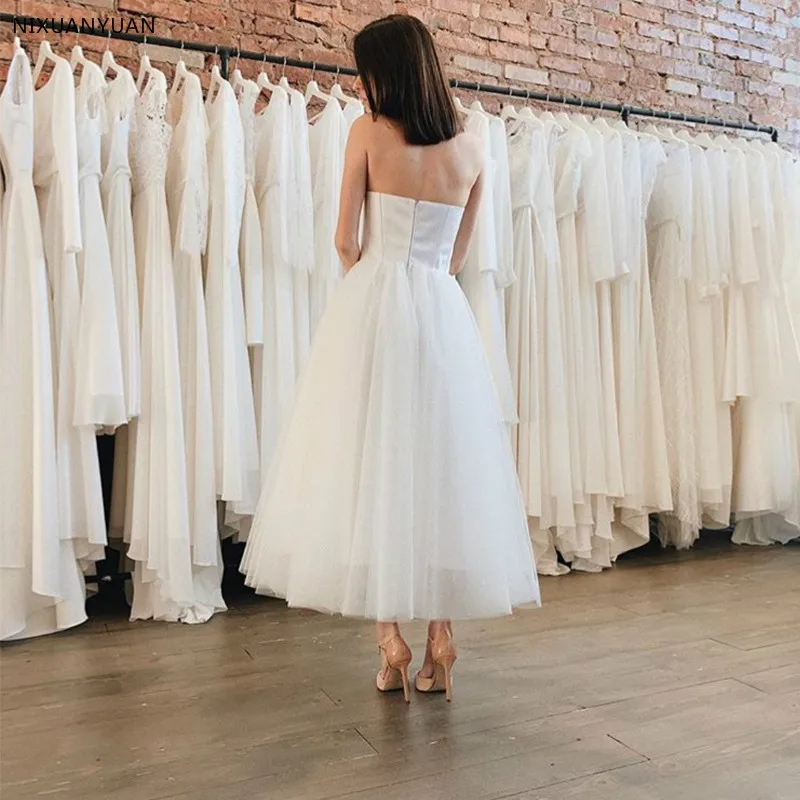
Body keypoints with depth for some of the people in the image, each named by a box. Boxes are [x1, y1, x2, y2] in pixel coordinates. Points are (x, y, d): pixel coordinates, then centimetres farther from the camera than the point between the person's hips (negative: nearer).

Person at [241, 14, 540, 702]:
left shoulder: (368, 132, 1)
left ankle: (390, 635, 2)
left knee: (373, 463, 1)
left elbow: (347, 241, 2)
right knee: (443, 464, 6)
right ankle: (442, 636, 8)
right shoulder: (471, 151, 11)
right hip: (444, 313, 4)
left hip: (374, 306, -3)